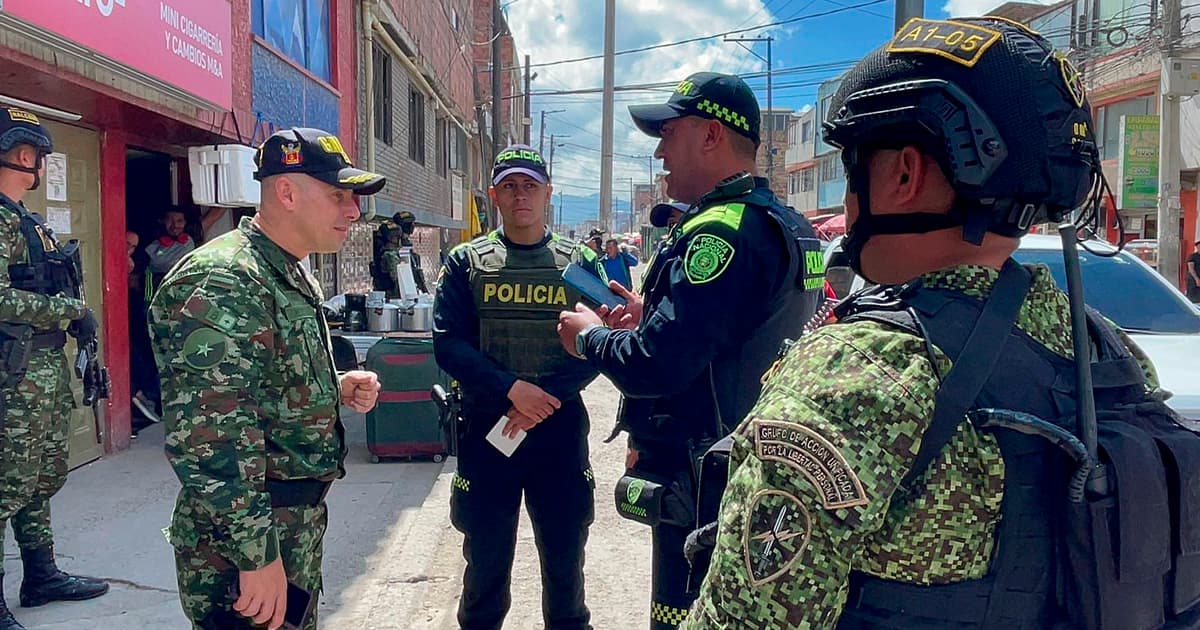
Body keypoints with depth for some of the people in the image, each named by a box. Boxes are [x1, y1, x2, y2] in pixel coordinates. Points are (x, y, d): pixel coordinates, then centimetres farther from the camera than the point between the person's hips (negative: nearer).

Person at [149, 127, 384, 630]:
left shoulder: (295, 277, 11)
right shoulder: (222, 282, -22)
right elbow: (209, 440, -28)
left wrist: (338, 386, 4)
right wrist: (256, 555, -27)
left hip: (300, 521, 10)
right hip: (243, 538, -10)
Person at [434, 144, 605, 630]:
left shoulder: (581, 262, 4)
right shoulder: (466, 262, 2)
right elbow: (448, 343, -6)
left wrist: (545, 398, -16)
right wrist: (512, 389, -18)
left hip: (561, 427, 1)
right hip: (484, 427, 0)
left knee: (564, 555, 13)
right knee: (485, 556, 14)